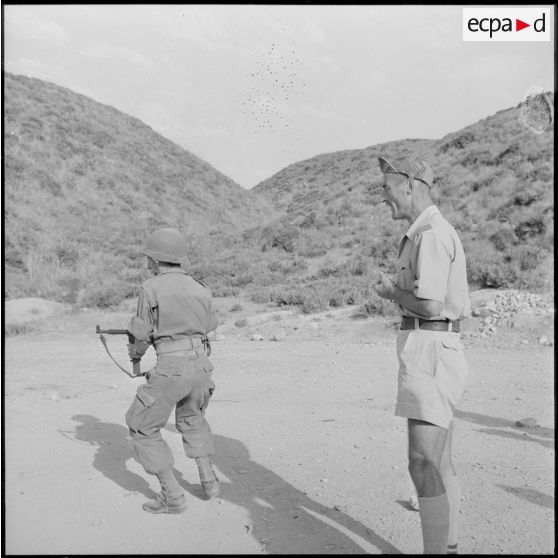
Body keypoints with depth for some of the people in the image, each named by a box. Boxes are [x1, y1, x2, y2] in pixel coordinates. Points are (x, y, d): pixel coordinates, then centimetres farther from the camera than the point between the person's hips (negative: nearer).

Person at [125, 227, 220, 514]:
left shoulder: (151, 288, -4)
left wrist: (135, 352, 23)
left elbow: (142, 335, 1)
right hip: (201, 365, 6)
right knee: (192, 418, 32)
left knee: (142, 427, 11)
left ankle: (172, 496, 8)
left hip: (170, 369, -6)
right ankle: (208, 479, 29)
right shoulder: (199, 288, 13)